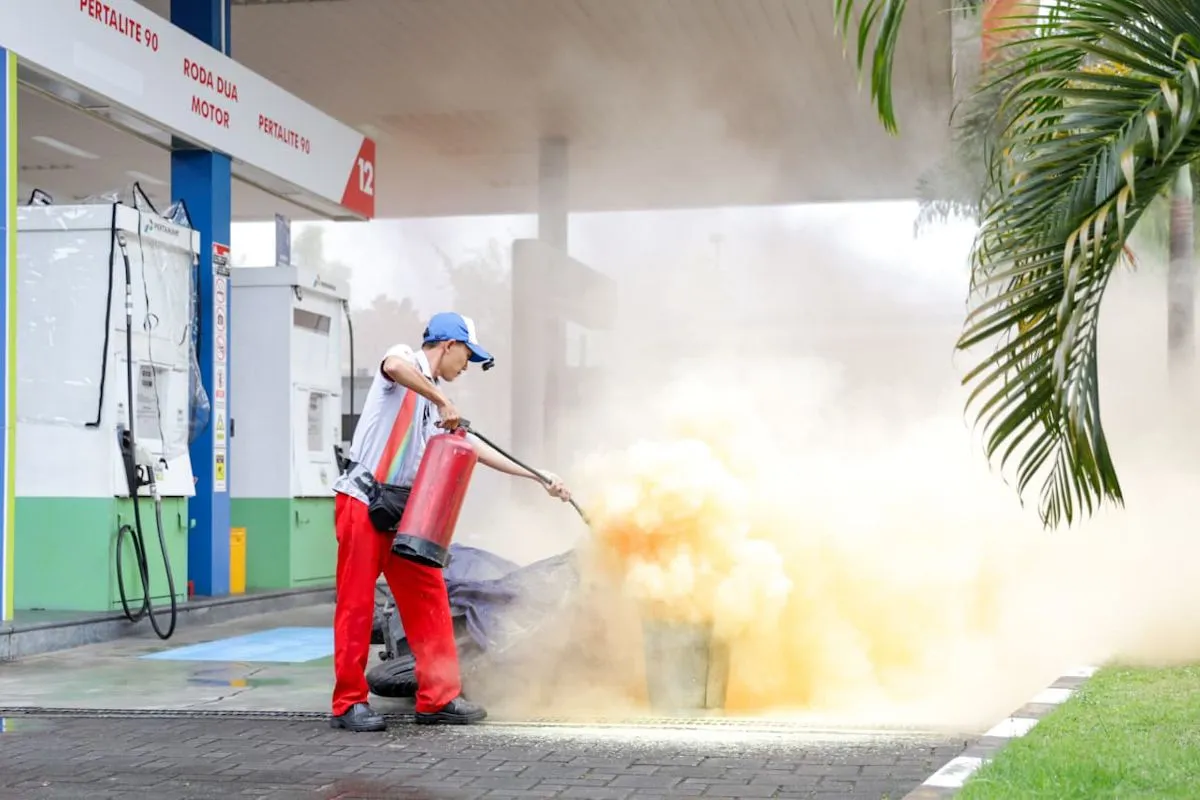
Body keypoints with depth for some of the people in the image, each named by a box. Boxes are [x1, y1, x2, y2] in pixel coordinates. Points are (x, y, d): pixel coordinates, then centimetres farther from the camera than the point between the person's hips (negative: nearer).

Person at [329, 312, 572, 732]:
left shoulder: (433, 401, 21)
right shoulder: (406, 359, -2)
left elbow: (474, 448, 22)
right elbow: (394, 366, -29)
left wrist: (540, 477, 21)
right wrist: (442, 402, -22)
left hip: (403, 509, 9)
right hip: (362, 502, -8)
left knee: (428, 599, 5)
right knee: (356, 603, -4)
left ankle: (438, 697, 10)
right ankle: (349, 703, 1)